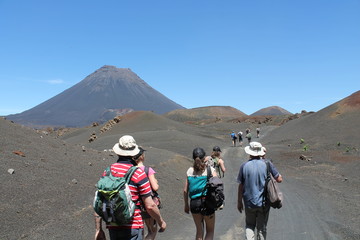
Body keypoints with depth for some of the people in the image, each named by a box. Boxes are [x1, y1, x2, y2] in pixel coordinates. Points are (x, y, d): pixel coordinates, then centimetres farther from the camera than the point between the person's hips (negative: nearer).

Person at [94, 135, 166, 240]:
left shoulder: (107, 172, 4)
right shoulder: (138, 173, -9)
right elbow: (150, 206, -9)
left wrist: (98, 229, 12)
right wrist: (161, 222, 7)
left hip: (112, 227, 5)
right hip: (133, 227, -5)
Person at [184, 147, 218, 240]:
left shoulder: (189, 171, 1)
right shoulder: (210, 170, -6)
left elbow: (185, 190, 3)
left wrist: (186, 205, 14)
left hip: (194, 203, 3)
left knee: (199, 231, 20)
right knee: (210, 230, 14)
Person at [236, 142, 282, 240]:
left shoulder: (244, 166, -7)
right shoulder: (267, 164, -8)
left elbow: (241, 186, -3)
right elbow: (279, 179, -3)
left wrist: (239, 202, 7)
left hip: (249, 203, 0)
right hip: (264, 203, 0)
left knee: (249, 226, 17)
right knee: (262, 228, 14)